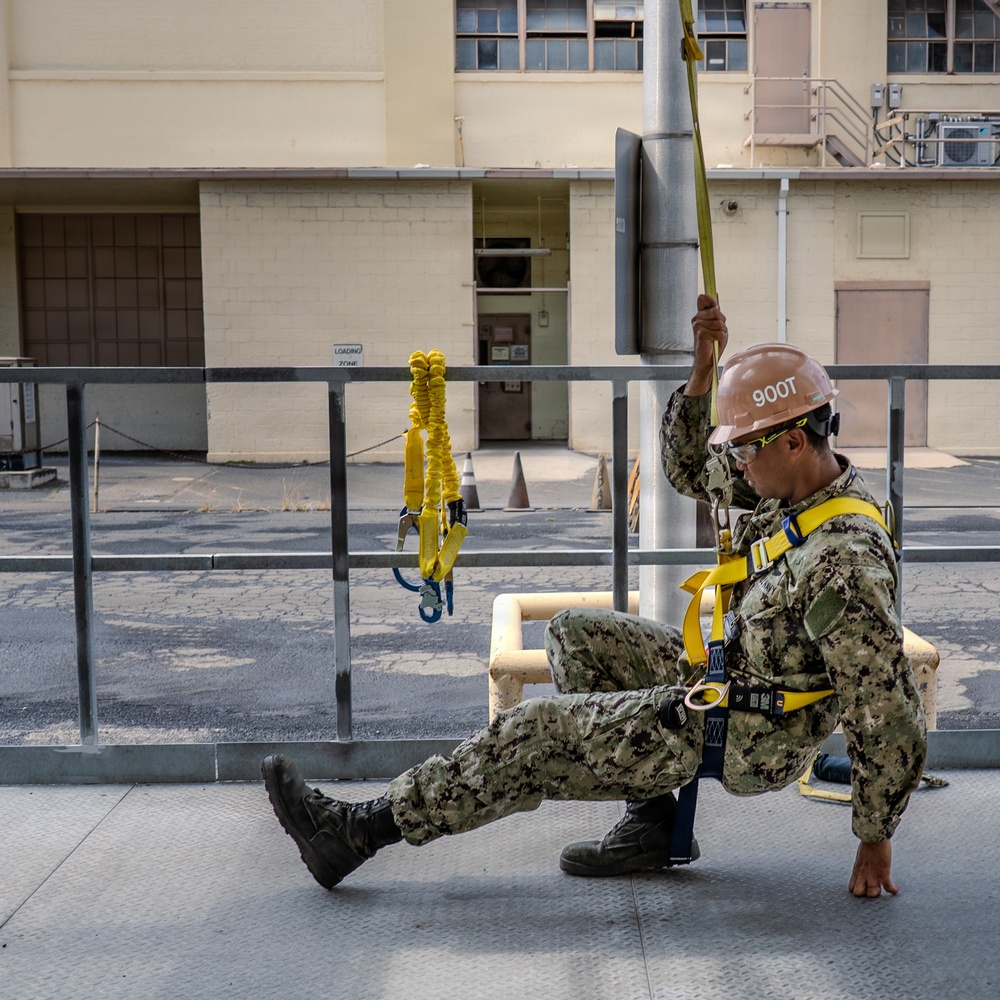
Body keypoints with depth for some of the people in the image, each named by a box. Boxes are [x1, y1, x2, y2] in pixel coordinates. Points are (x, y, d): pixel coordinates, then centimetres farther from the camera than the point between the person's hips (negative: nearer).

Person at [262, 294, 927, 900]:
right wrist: (705, 367, -7)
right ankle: (652, 818, 8)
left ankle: (363, 829, 4)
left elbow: (890, 718, -26)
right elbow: (689, 468, 9)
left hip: (745, 740, -9)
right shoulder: (803, 486, -1)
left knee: (539, 733, -9)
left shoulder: (845, 567, -30)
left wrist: (875, 840, -16)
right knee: (574, 635, 11)